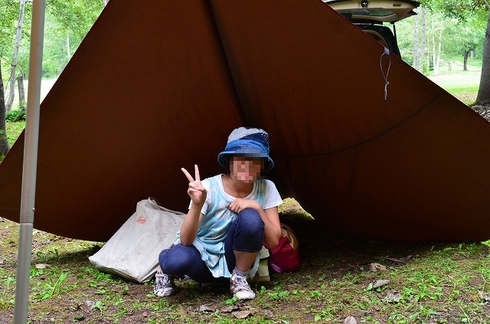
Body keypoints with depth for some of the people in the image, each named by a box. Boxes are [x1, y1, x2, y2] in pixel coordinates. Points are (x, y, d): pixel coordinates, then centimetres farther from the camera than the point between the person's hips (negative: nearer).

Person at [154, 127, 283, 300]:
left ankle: (239, 277, -6)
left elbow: (273, 241, -15)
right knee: (178, 259, -38)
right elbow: (186, 240, -24)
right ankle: (165, 267, 2)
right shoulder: (209, 187, -20)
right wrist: (197, 205, -41)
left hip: (234, 260, 2)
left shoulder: (266, 189, -13)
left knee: (251, 218, -30)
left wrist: (257, 207, -29)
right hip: (202, 260, -1)